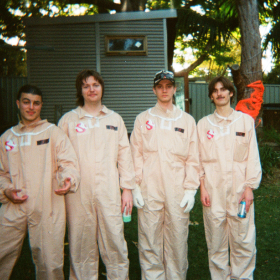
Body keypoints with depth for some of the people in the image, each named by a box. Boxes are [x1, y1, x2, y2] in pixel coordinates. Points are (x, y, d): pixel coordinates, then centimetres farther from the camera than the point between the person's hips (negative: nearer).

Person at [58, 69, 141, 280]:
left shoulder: (115, 119, 13)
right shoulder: (68, 120, 8)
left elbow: (124, 154, 10)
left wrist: (127, 188, 5)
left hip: (109, 192, 1)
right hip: (78, 193, 0)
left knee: (115, 243, 0)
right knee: (82, 245, 5)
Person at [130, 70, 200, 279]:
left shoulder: (187, 120, 9)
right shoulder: (143, 119, 9)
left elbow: (193, 158, 6)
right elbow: (136, 156, 5)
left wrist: (191, 189, -2)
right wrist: (135, 186, -3)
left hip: (178, 192, 0)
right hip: (149, 191, 0)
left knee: (177, 241, 4)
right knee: (149, 242, 4)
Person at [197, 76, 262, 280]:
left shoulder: (246, 120, 6)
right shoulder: (204, 124, 7)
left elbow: (253, 156, 4)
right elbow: (199, 158, 6)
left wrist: (249, 187, -2)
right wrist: (202, 188, 0)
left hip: (239, 189, 0)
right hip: (213, 191, 0)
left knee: (243, 240, 2)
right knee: (216, 241, 6)